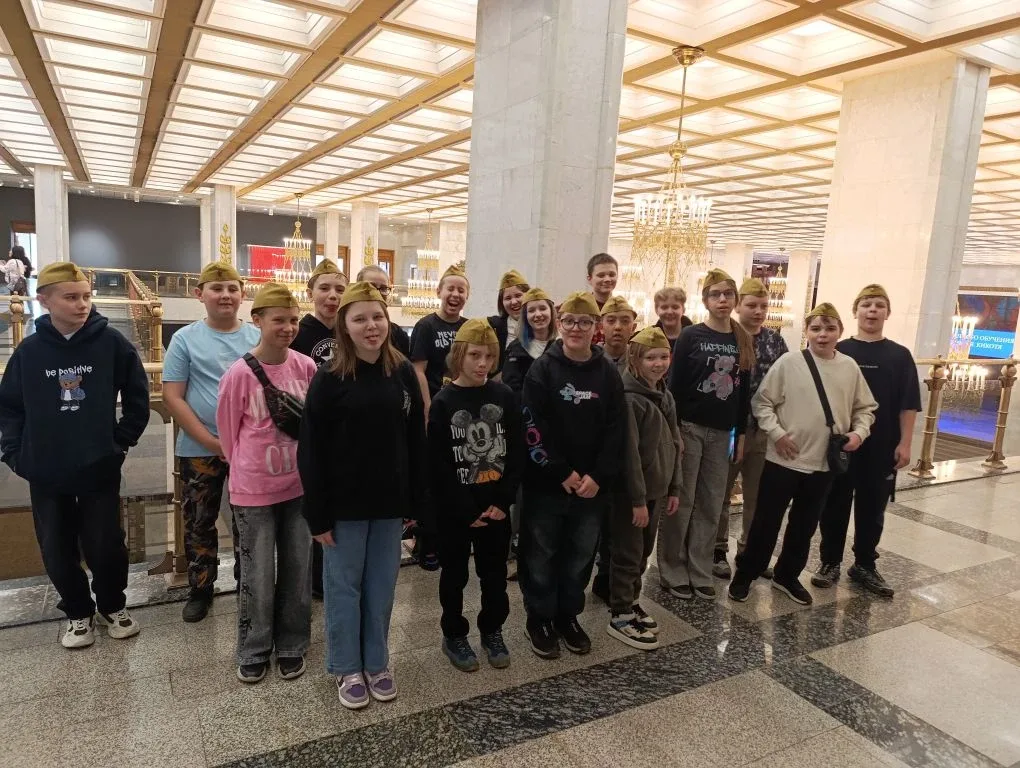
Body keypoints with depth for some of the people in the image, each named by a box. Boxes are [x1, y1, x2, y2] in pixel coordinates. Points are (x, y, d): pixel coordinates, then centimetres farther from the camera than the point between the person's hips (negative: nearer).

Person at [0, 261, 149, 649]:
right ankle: (78, 612, 32)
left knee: (106, 545, 5)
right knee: (58, 551, 10)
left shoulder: (111, 342, -7)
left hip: (100, 469, -2)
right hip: (45, 472, 2)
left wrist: (122, 440, -2)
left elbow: (137, 396, 1)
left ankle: (112, 606, 31)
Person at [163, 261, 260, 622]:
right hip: (199, 450, -1)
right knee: (199, 522, 11)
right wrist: (211, 442, -13)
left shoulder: (258, 337, 1)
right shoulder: (185, 339, -2)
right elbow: (172, 396, -6)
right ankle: (200, 589, 30)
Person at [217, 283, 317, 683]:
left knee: (298, 571, 12)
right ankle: (253, 651, 29)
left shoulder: (306, 367, -5)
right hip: (254, 489, -3)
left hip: (299, 485, 3)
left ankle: (292, 646, 30)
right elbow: (229, 431, -1)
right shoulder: (239, 374, -14)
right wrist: (246, 469, 9)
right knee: (258, 575, 8)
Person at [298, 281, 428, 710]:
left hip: (390, 501, 3)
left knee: (382, 585, 15)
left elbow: (416, 440, 4)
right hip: (344, 504, -3)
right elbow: (311, 452, -9)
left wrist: (417, 500, 3)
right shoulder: (329, 380, -10)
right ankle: (347, 668, 29)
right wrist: (317, 514, -10)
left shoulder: (403, 373, 0)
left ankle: (377, 663, 33)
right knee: (344, 586, 10)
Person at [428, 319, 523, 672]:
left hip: (496, 505, 2)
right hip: (455, 509, -2)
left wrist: (503, 501, -10)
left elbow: (517, 453, -2)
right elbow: (438, 465, -11)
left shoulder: (505, 396, -1)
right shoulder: (444, 402, -8)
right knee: (454, 574, 13)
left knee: (494, 572, 15)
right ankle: (454, 636, 31)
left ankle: (492, 631, 35)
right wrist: (466, 511, -13)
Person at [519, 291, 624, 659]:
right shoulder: (542, 369, -6)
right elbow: (532, 427, -12)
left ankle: (568, 616, 33)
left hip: (592, 485, 3)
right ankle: (539, 619, 26)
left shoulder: (608, 373, 3)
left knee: (581, 555, 14)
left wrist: (598, 476, -10)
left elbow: (615, 430, 1)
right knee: (541, 555, 8)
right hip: (546, 483, -3)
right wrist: (562, 473, -15)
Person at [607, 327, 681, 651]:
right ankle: (619, 616, 15)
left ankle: (631, 602, 34)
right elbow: (629, 452, -21)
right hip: (631, 492, -8)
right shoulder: (628, 398, -18)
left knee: (644, 552, 18)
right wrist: (637, 499, -20)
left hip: (656, 489, 8)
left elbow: (674, 444, 14)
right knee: (628, 554, 2)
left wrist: (674, 488, 13)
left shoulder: (665, 396, 9)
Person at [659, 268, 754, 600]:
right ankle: (672, 572, 14)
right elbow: (674, 386, -8)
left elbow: (744, 391, 11)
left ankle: (700, 573, 20)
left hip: (722, 432, 4)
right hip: (689, 428, -4)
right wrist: (672, 431, -13)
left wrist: (740, 433, 8)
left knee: (710, 506, 9)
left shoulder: (743, 341, 8)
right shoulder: (691, 336, -5)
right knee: (681, 503, 2)